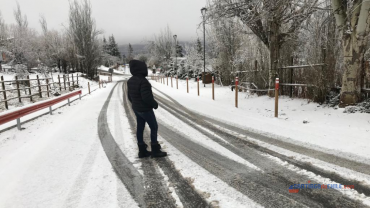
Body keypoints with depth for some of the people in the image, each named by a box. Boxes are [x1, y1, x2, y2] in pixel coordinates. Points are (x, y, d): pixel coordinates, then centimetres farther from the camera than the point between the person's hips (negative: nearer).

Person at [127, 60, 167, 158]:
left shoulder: (131, 81, 3)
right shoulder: (143, 81, -25)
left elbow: (130, 96, 10)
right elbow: (146, 97, -28)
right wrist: (155, 104, -11)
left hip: (136, 109, 9)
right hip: (145, 109, -8)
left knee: (140, 128, 12)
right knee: (154, 127, 4)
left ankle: (142, 151, 22)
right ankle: (155, 151, 11)